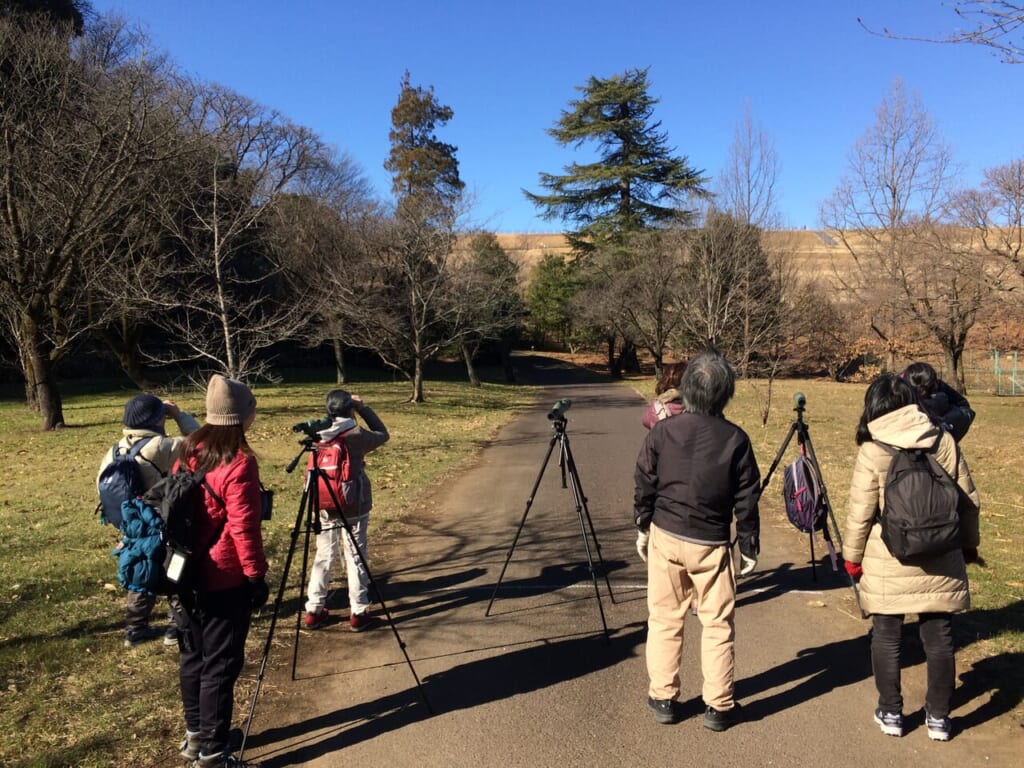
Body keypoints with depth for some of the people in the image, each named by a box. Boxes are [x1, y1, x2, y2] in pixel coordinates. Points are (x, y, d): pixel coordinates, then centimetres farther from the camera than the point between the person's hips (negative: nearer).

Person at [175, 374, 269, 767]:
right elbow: (243, 526, -19)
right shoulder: (239, 462, -19)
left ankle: (195, 734, 34)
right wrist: (257, 574, -11)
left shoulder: (188, 452, 4)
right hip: (224, 580, -8)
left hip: (187, 574, 8)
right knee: (220, 663, 3)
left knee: (193, 656, 19)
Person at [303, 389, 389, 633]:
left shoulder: (318, 436, -2)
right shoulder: (357, 435, -13)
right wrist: (364, 407, 6)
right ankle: (358, 613, 12)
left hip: (325, 508, 4)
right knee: (356, 559, 5)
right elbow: (383, 434, 4)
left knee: (323, 557, 14)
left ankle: (313, 610, 20)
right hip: (354, 509, -4)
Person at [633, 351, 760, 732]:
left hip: (665, 537, 1)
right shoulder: (735, 439, -10)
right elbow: (746, 500, -6)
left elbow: (645, 486, -1)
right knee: (718, 625, 11)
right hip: (712, 544, -1)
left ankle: (663, 698, 22)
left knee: (664, 619, 14)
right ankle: (718, 707, 18)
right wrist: (749, 547, 5)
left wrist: (642, 528, 13)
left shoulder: (662, 431, -8)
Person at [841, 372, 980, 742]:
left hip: (888, 565, -3)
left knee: (886, 637, 11)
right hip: (940, 563, 3)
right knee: (938, 637, 13)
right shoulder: (944, 441, -2)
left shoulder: (872, 452, -12)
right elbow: (969, 500, 5)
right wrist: (968, 544, 19)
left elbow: (860, 513, -9)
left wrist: (852, 557, 4)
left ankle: (890, 713, 21)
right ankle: (938, 717, 23)